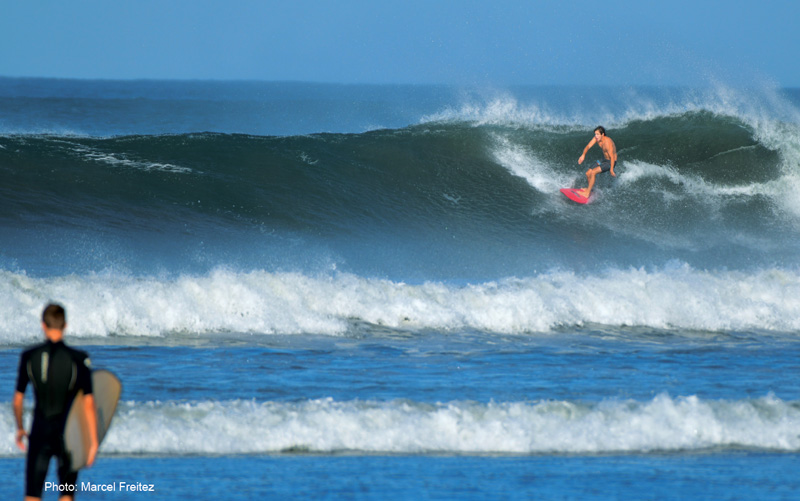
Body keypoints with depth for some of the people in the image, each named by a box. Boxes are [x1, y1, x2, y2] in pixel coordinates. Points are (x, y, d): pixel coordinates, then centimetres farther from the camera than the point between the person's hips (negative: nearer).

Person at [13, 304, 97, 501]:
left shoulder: (28, 357, -5)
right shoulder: (78, 359, -12)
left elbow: (18, 400, 3)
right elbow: (88, 404, -13)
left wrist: (20, 429, 20)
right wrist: (93, 442, -8)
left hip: (40, 433, 1)